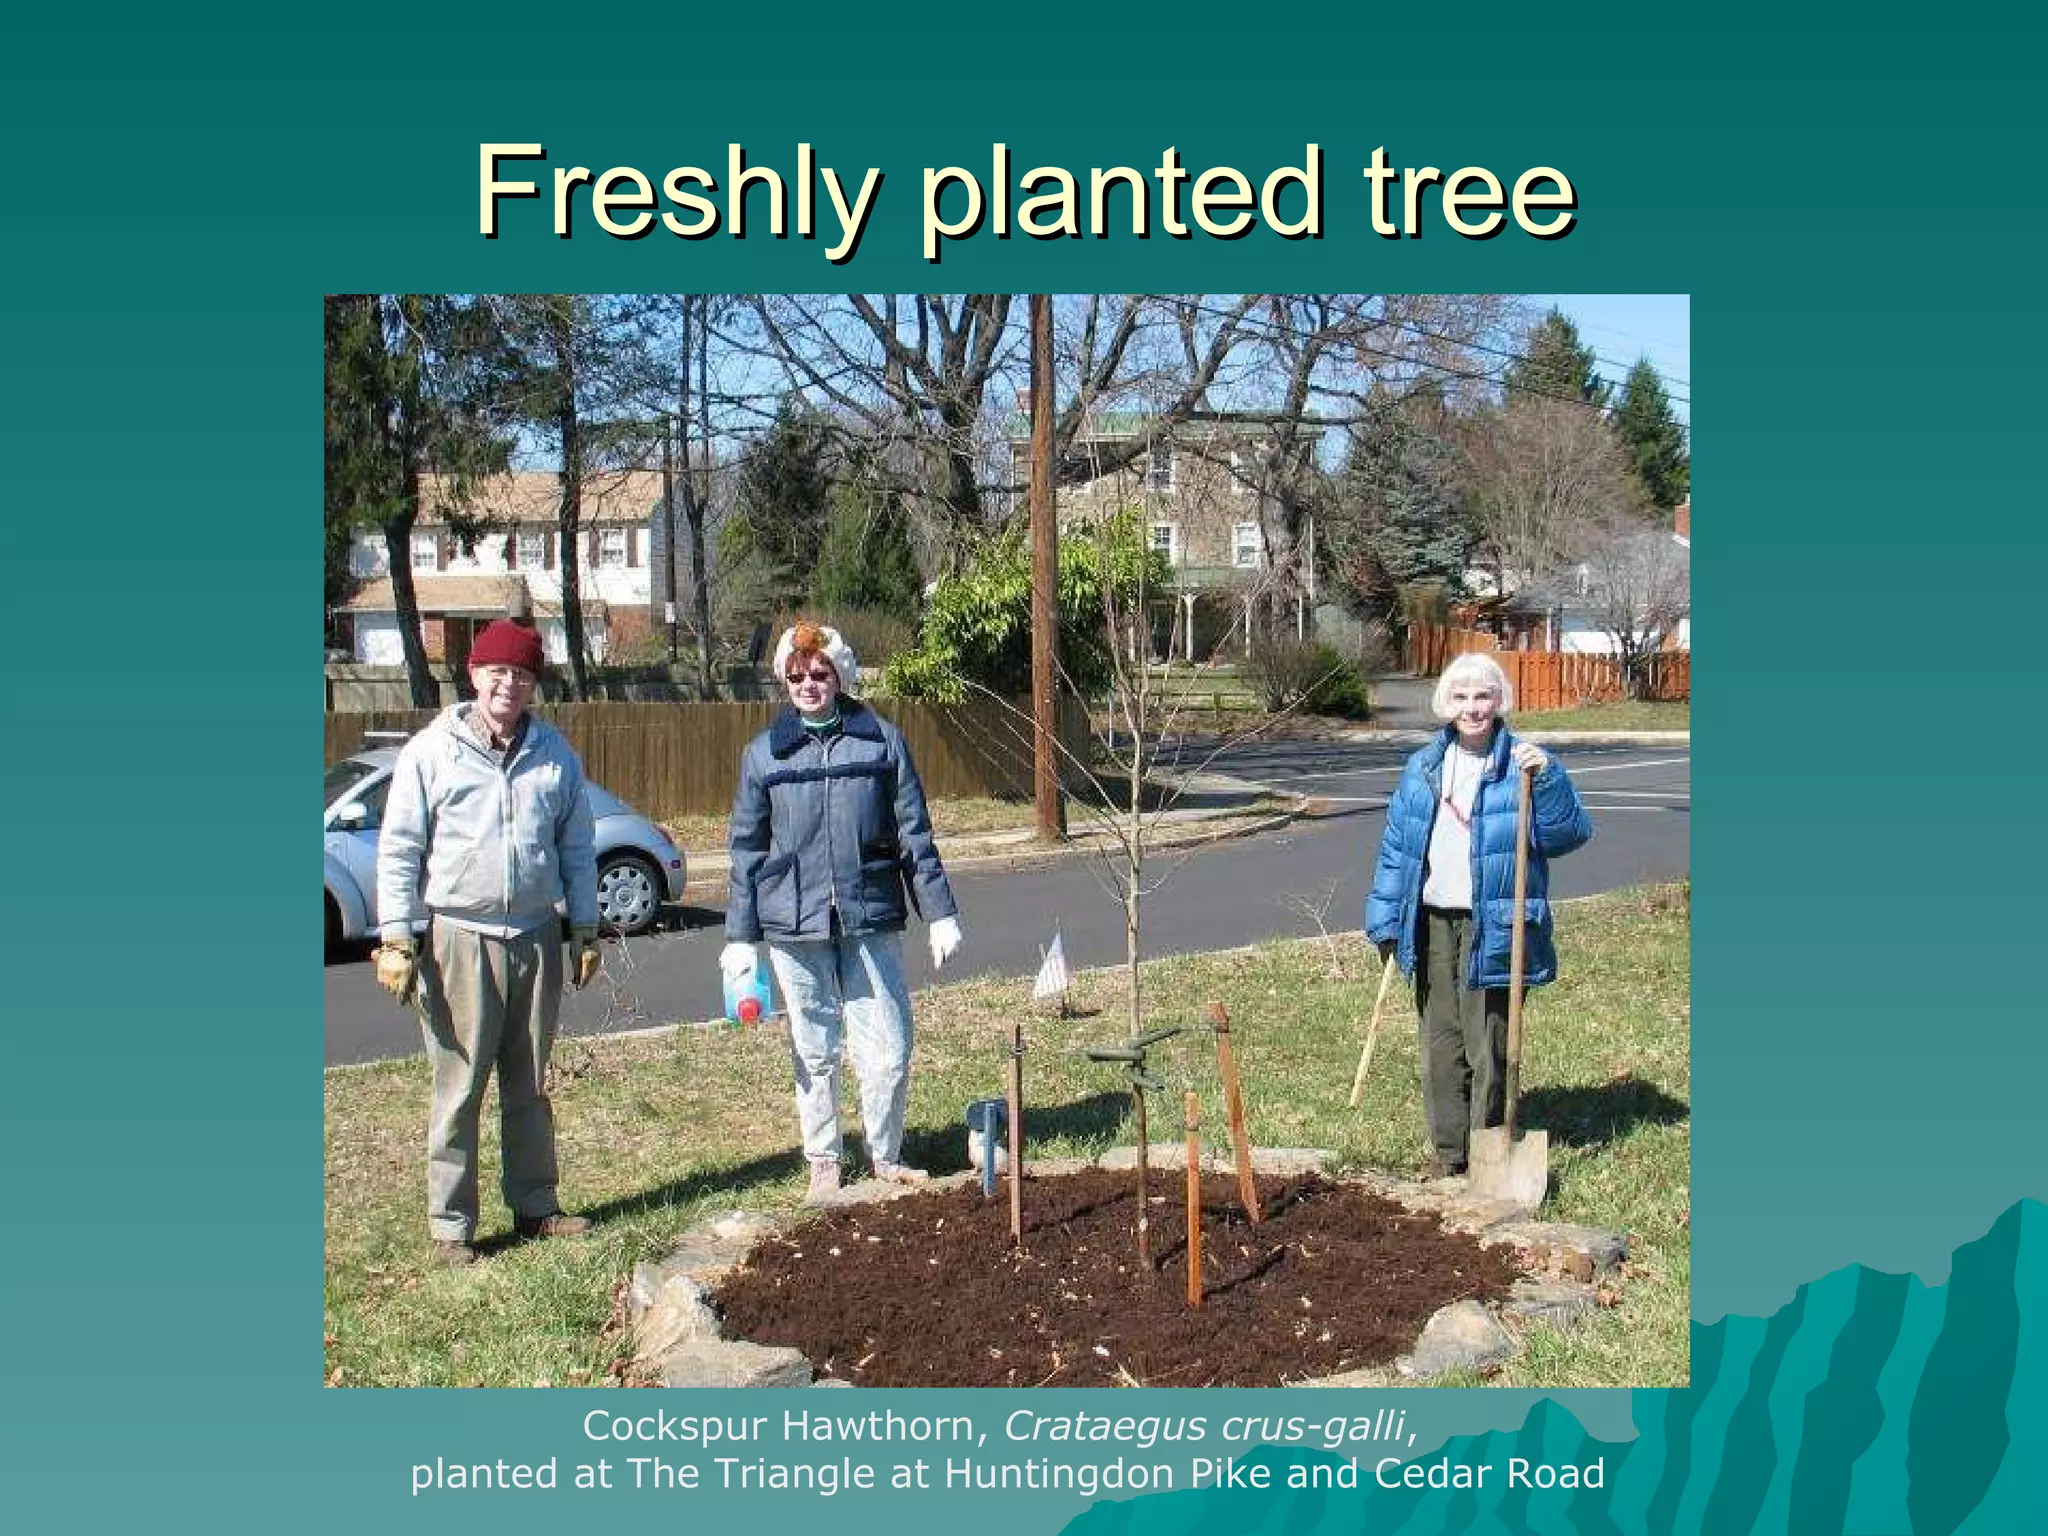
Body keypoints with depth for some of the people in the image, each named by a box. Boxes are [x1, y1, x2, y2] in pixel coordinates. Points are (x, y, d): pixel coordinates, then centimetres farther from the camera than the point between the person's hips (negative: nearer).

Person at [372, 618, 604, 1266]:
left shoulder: (556, 756, 7)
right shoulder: (431, 751, -4)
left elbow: (577, 849, 12)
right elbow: (399, 850, -4)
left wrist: (585, 930, 11)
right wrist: (397, 939, -8)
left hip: (537, 938, 4)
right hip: (459, 938, -4)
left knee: (530, 1085, 13)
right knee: (459, 1088, 0)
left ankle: (535, 1205, 25)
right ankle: (450, 1225, 9)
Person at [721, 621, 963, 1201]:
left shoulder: (882, 741, 3)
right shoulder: (764, 753, 5)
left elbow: (913, 834, 5)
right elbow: (748, 849, 9)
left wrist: (939, 913, 2)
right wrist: (740, 936, 6)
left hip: (871, 920, 0)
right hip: (795, 928, 1)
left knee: (888, 1050, 0)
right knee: (814, 1054, 10)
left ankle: (886, 1157, 21)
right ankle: (823, 1161, 27)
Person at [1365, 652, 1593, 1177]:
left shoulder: (1522, 765, -3)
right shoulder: (1422, 768, 10)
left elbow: (1571, 833, -10)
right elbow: (1395, 849, 12)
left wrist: (1545, 777, -23)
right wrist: (1386, 921, 9)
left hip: (1492, 929, -4)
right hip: (1432, 923, 4)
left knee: (1487, 1047, 0)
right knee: (1439, 1042, 10)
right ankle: (1449, 1154, 21)